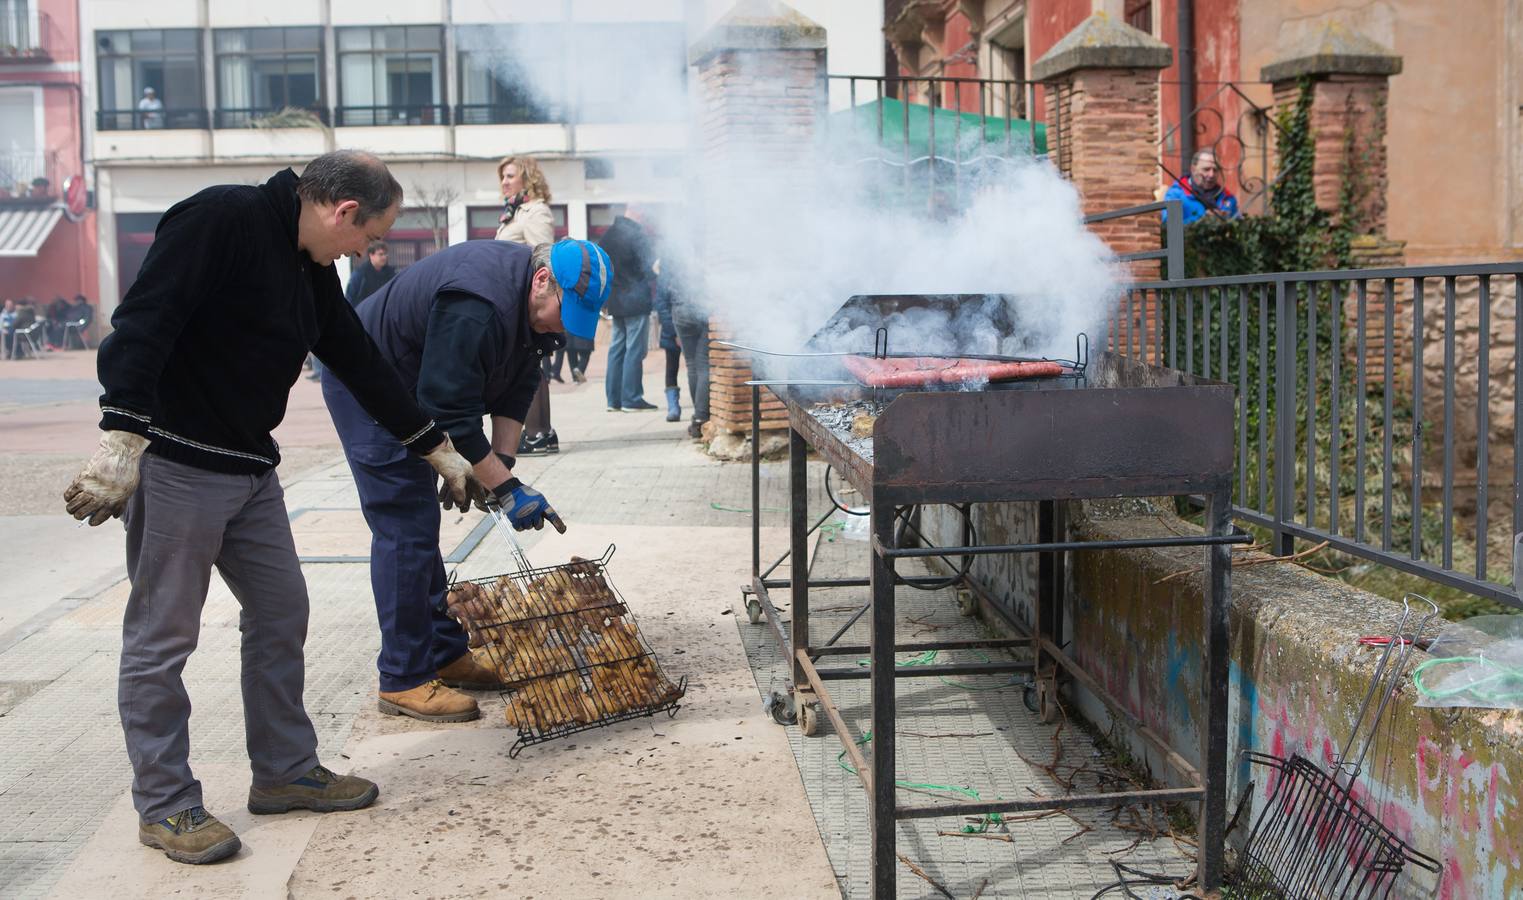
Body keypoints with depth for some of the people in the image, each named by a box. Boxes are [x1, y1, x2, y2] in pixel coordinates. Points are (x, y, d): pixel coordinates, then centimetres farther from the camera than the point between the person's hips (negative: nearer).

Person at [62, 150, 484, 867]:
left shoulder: (310, 268, 12)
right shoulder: (222, 218, -15)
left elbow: (361, 364, 19)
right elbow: (141, 325, -24)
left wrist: (440, 452, 23)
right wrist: (121, 441, -32)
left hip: (251, 469, 9)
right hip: (176, 464, -9)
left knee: (281, 612, 12)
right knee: (161, 637, 1)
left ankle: (286, 771, 26)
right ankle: (165, 805, 13)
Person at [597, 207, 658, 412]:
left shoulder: (607, 235, 10)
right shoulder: (638, 234, -14)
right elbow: (649, 267, -16)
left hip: (615, 302, 8)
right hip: (637, 301, -8)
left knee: (617, 348, 11)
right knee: (635, 350, -4)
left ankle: (614, 399, 12)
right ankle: (631, 399, -4)